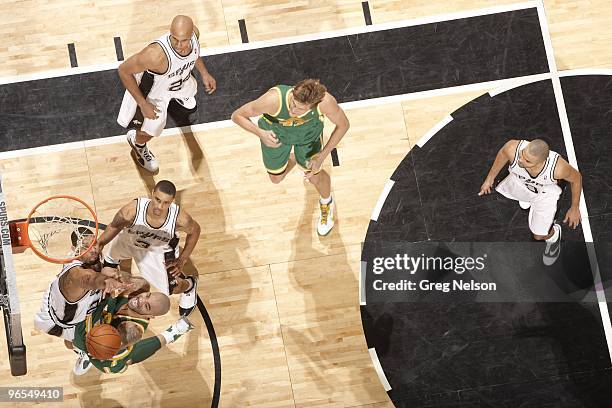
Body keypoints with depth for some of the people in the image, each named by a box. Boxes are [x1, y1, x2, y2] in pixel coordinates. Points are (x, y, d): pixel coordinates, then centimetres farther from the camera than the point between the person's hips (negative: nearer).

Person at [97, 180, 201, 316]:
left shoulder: (180, 219, -42)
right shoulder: (131, 210, -44)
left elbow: (195, 230, -16)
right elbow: (115, 227, -20)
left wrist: (182, 260, -14)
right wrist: (99, 244, -31)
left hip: (160, 250, -1)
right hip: (129, 240, 2)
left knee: (171, 289, 0)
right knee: (111, 257, 32)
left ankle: (190, 285, 38)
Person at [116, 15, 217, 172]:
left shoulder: (193, 32, -31)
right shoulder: (155, 54, -50)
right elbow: (124, 70, -34)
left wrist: (204, 73, -4)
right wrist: (143, 104, -30)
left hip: (179, 79, 5)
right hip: (154, 90, -5)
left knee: (188, 90, 38)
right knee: (150, 130, 15)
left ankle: (178, 95, 78)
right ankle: (137, 144, 53)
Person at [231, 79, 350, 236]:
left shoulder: (325, 101, -42)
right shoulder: (274, 99, -47)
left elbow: (343, 125, -21)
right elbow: (237, 115, -32)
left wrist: (321, 157, -25)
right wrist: (260, 133, -50)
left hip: (308, 131, 0)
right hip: (275, 133, 0)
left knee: (314, 176, 11)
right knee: (276, 178, 17)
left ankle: (326, 203, 47)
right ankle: (294, 158, 53)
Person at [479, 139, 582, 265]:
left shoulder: (558, 168, -45)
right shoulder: (512, 148, -43)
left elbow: (576, 178, -21)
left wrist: (574, 208, -6)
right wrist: (490, 178, 0)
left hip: (544, 194, -3)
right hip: (520, 181, 3)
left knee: (539, 235, 4)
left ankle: (554, 235, 39)